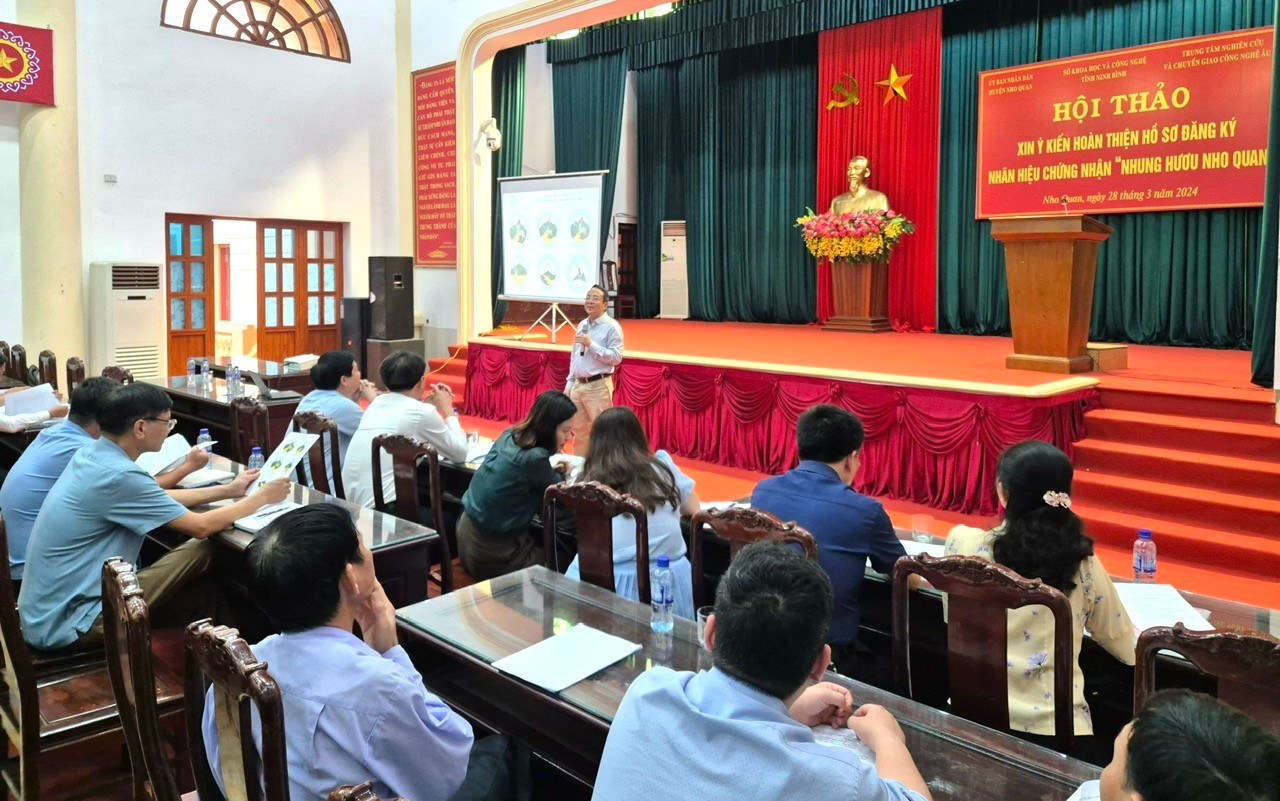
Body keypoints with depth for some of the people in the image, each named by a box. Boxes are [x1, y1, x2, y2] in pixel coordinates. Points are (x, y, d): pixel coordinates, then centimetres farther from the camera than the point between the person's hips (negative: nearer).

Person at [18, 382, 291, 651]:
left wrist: (228, 490, 19)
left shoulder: (93, 453, 2)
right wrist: (261, 498, -2)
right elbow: (201, 527, -16)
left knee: (198, 586, 10)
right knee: (203, 552, -7)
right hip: (66, 623, -9)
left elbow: (159, 499, 17)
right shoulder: (119, 475, -25)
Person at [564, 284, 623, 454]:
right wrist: (569, 384, 14)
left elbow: (616, 357, -17)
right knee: (579, 430, 14)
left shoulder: (611, 327, -9)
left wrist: (591, 344, -22)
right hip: (578, 385, 7)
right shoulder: (582, 325, 11)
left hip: (598, 386, -7)